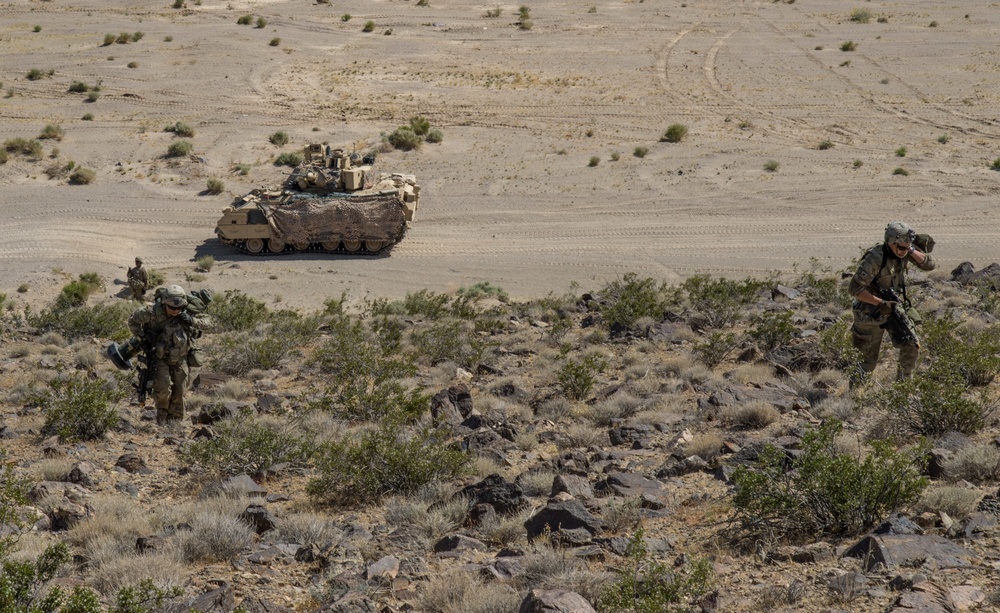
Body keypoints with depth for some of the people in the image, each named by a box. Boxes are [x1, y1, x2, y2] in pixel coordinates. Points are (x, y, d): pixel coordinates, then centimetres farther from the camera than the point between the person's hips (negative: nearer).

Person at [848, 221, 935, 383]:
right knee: (868, 358, 2)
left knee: (911, 346, -4)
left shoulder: (904, 252, -10)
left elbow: (929, 265, -8)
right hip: (871, 313, -6)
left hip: (893, 307, 6)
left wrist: (912, 250, -22)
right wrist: (881, 303, -30)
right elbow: (855, 289, -29)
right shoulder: (875, 258, -29)